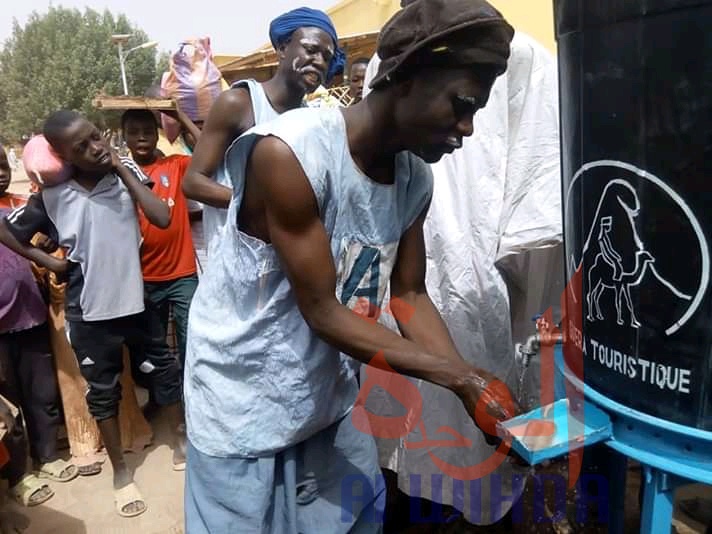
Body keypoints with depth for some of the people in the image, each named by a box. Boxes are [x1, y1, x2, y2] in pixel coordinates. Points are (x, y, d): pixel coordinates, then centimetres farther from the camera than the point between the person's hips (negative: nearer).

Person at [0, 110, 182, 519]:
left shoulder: (126, 172, -8)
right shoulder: (51, 197, -8)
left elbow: (162, 218, -20)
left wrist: (124, 170, -18)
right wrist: (48, 261, -1)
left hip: (137, 298, 0)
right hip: (89, 310, 0)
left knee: (165, 372, 13)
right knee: (103, 391, 13)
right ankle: (121, 472, 32)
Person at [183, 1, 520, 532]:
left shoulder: (416, 178, -5)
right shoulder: (289, 153, -27)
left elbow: (410, 294, 2)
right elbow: (322, 312, -25)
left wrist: (473, 385, -11)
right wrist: (461, 377, -24)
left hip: (330, 391, 6)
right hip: (242, 397, -6)